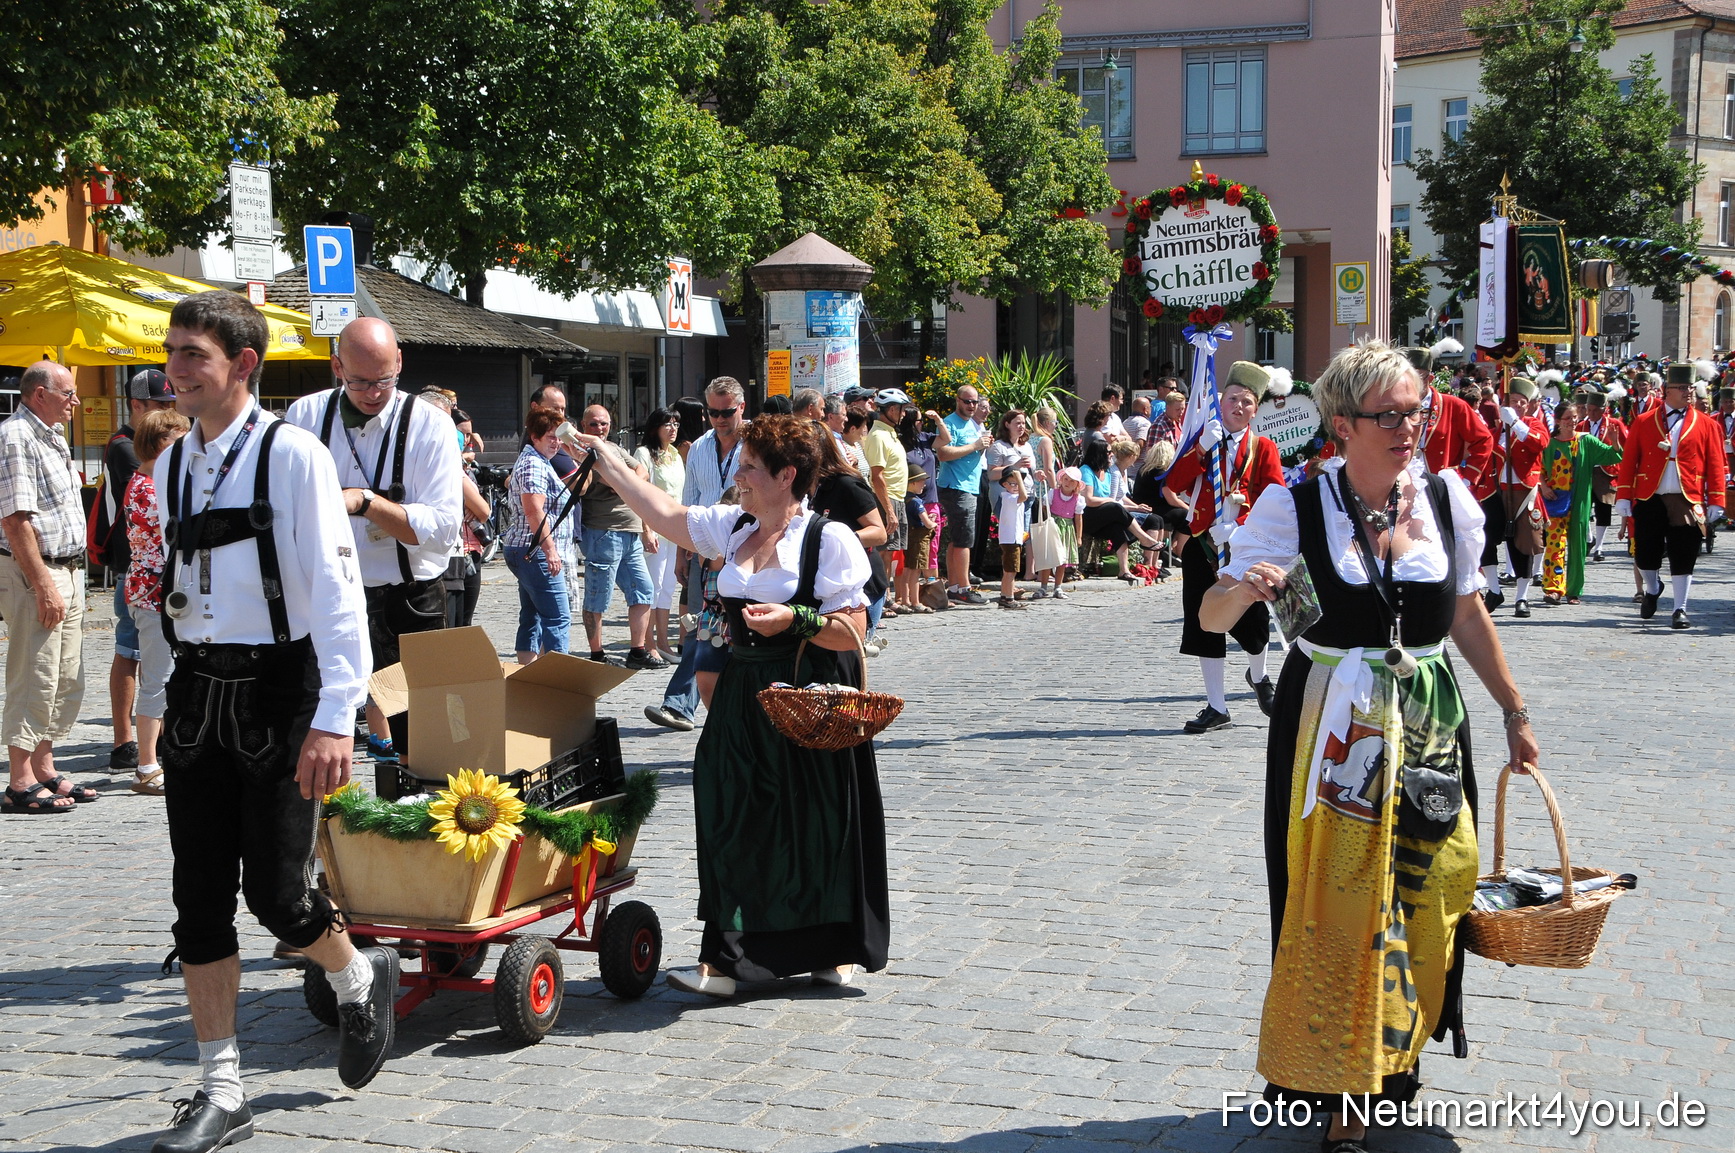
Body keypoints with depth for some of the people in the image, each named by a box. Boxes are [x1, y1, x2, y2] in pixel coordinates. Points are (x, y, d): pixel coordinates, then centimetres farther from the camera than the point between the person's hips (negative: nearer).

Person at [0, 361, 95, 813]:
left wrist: (69, 580, 18)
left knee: (66, 682, 12)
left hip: (67, 571, 10)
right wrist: (43, 584, -22)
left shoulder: (50, 437, 18)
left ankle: (45, 771, 21)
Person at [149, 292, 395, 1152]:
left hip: (278, 689, -6)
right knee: (200, 897, 5)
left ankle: (359, 978, 29)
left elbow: (334, 587, -15)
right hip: (196, 693, 6)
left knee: (276, 890, -4)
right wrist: (173, 700, 15)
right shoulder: (173, 464, 9)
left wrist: (335, 718, -22)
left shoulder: (292, 455, -11)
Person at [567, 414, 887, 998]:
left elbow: (852, 629, -12)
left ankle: (833, 949, 19)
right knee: (736, 820, 3)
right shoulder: (732, 528, 9)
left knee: (813, 824, 2)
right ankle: (736, 954, 8)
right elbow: (667, 515, 18)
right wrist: (607, 464, 20)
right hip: (743, 696, 6)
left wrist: (795, 620, -25)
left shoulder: (830, 539, -10)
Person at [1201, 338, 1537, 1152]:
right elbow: (1211, 618, -10)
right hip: (1333, 734, -3)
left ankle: (1394, 1053, 31)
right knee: (1336, 906, -3)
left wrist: (1513, 710, 17)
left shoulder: (1447, 497, 1)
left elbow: (1468, 613, 13)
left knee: (1424, 895, 8)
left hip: (1429, 727, 4)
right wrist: (1242, 589, -32)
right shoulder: (1294, 506, -9)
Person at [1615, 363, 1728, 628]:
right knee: (1645, 554, 6)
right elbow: (1629, 461, 4)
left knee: (1683, 557, -3)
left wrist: (1715, 502, -1)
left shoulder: (1706, 425, 6)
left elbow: (1717, 465, 4)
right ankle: (1653, 589, 36)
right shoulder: (1643, 422, 5)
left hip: (1687, 501, -1)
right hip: (1649, 499, 1)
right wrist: (1623, 497, -1)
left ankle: (1680, 610, 4)